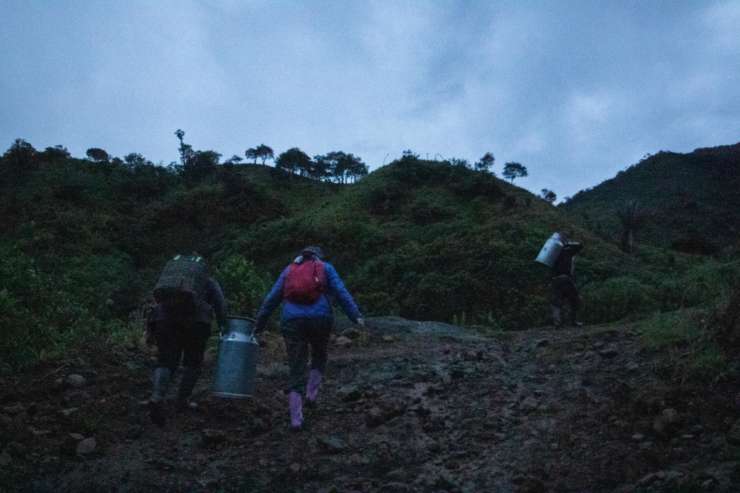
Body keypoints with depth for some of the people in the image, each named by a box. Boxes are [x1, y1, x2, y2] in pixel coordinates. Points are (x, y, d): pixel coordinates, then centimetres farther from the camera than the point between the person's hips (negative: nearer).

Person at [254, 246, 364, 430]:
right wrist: (356, 315, -6)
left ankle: (296, 419, 1)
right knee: (319, 356, 29)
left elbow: (271, 299, 17)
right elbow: (341, 292, 0)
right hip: (320, 318, -1)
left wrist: (259, 324, 22)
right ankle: (311, 394, 15)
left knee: (296, 370, 7)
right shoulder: (325, 268, 14)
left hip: (292, 321, 1)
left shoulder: (289, 270, 20)